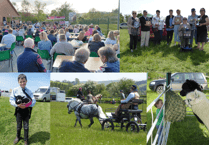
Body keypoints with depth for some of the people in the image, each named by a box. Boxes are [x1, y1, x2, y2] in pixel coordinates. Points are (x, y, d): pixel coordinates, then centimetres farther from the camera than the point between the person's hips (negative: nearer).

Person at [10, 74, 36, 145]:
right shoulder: (15, 90, -5)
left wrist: (27, 105, -26)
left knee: (26, 126, 5)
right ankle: (18, 137, 41)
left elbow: (33, 101, -8)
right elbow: (11, 100, -5)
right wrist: (17, 105, -22)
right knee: (19, 126, 16)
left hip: (26, 110, 0)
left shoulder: (29, 91, -6)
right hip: (19, 110, 0)